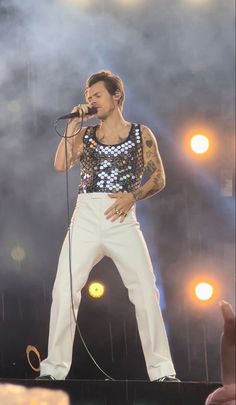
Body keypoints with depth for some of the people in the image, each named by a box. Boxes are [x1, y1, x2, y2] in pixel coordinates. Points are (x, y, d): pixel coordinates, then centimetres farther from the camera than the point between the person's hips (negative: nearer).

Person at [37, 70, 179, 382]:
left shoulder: (141, 134, 11)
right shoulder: (85, 135, 16)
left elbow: (159, 178, 5)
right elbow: (61, 164, 1)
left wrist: (132, 196, -11)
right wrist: (72, 125, 0)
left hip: (122, 220, -2)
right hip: (86, 218, 2)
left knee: (146, 292, -9)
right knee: (63, 291, -8)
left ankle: (162, 370, -4)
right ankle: (54, 368, -1)